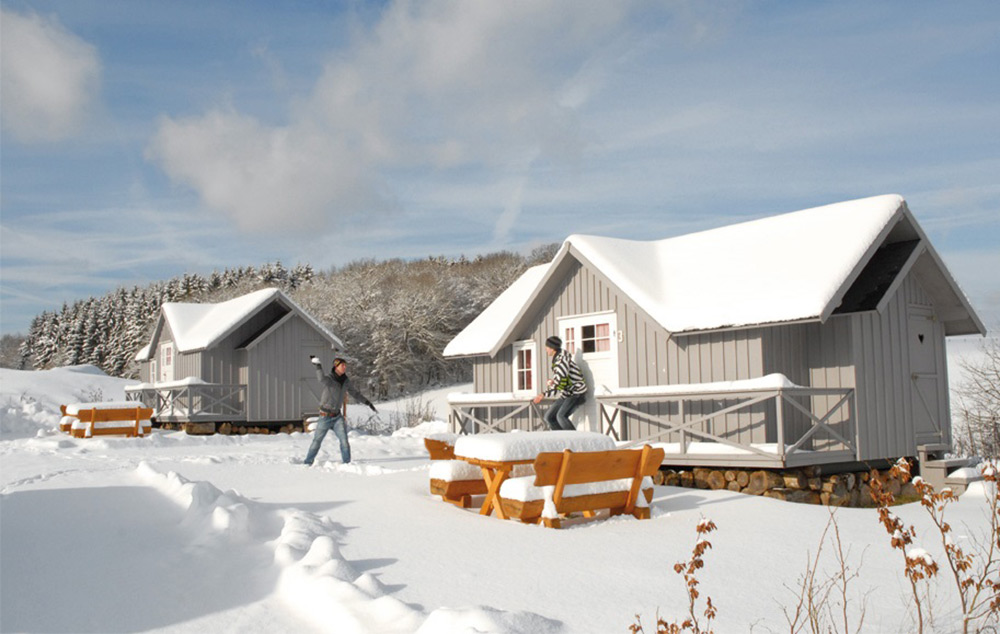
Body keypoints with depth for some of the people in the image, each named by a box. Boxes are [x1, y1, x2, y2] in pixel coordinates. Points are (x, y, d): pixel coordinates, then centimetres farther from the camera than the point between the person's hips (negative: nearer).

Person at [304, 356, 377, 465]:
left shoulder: (346, 381, 3)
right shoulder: (328, 378, -15)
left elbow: (355, 393, 14)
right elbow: (322, 380, -40)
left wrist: (369, 403, 13)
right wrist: (318, 366, -50)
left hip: (337, 416, 4)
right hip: (325, 416, -4)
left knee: (344, 440, -9)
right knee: (317, 441, 6)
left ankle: (347, 462, 0)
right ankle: (307, 463, 23)